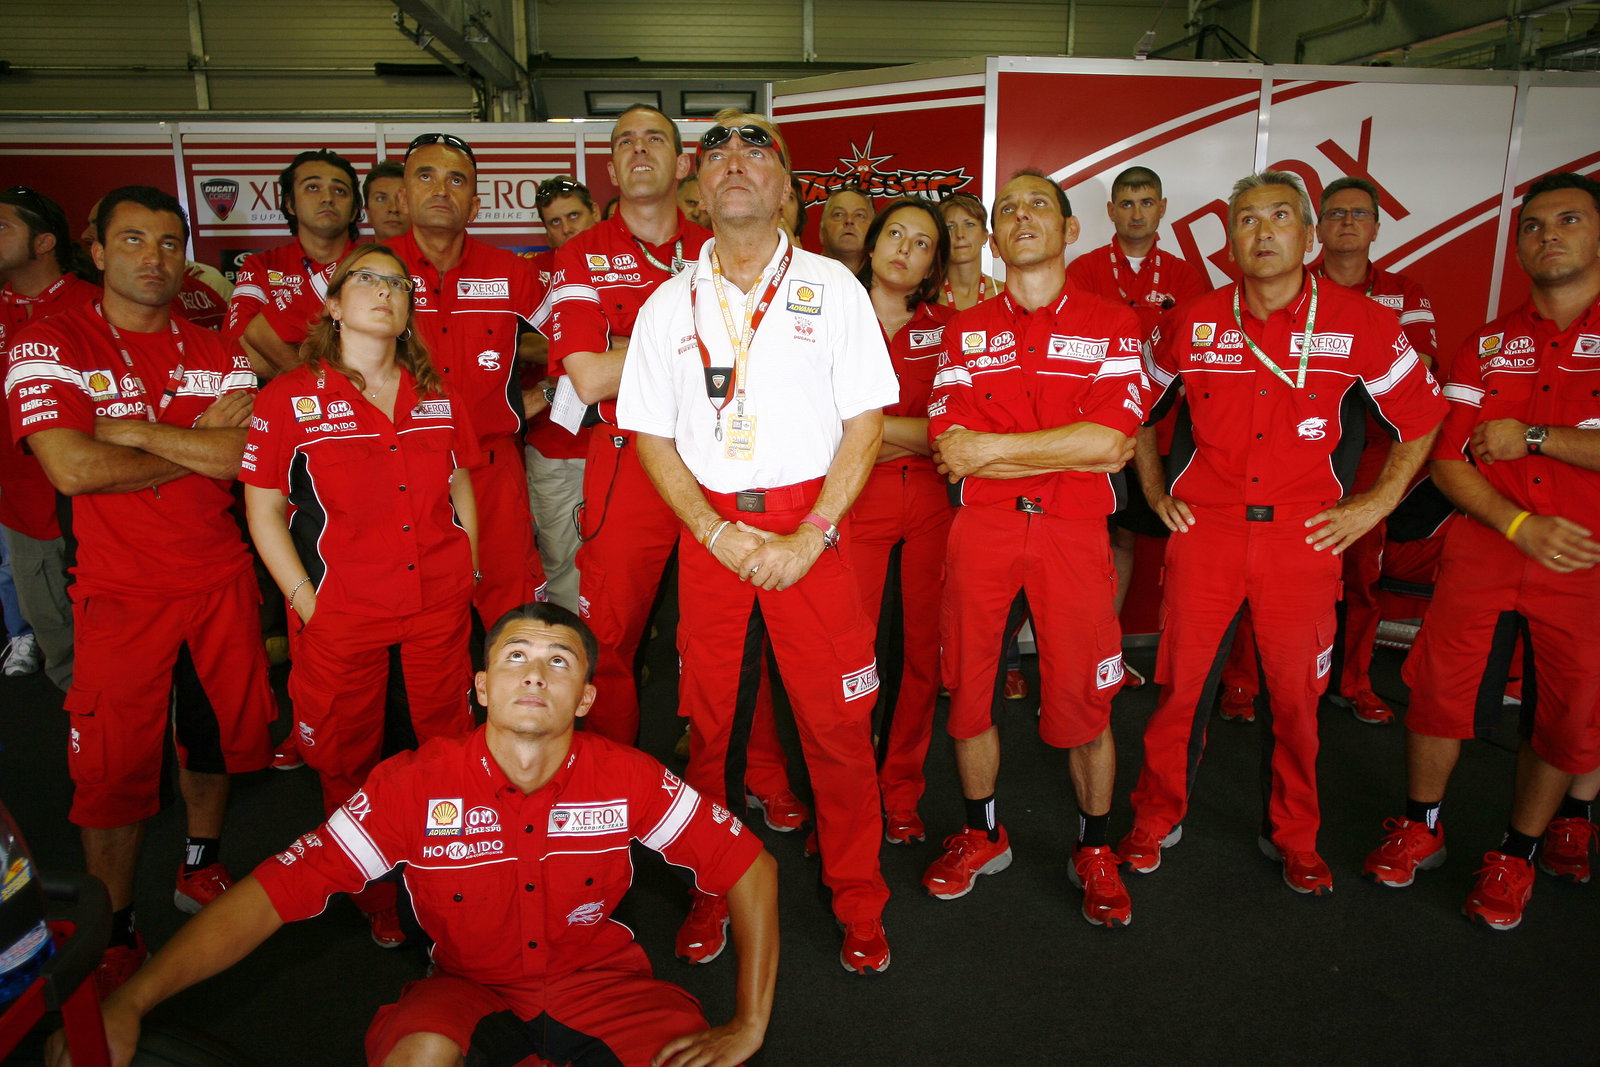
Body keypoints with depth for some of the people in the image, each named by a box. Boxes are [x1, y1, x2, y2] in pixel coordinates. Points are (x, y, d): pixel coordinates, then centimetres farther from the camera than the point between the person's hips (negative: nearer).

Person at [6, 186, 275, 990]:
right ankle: (115, 933, 20)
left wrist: (139, 432, -15)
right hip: (121, 596, -3)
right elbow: (72, 468, -19)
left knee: (217, 737, 16)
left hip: (221, 583, 4)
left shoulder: (218, 354, 6)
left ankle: (202, 870, 39)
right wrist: (201, 444, -11)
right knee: (115, 766, 3)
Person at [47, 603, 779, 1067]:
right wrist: (127, 1003, -30)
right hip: (470, 985, -1)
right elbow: (272, 893, -18)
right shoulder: (413, 787, -16)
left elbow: (751, 868, -8)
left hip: (598, 977, 2)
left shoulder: (627, 781, -15)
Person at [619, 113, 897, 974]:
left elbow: (865, 419, -1)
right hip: (707, 531, 2)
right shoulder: (669, 304, 10)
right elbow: (651, 434, 7)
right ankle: (711, 894, 26)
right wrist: (719, 532, -7)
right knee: (710, 719, 8)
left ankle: (859, 904, 19)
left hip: (811, 525, -1)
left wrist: (808, 539, -11)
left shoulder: (830, 287, 4)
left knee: (836, 720, 0)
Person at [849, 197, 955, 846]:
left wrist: (872, 426, -7)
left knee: (922, 652, 5)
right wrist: (914, 435, -7)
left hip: (929, 505, 2)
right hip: (855, 505, -2)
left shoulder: (945, 328, 11)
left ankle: (901, 797, 22)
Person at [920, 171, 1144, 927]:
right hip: (980, 531, 2)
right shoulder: (966, 332, 8)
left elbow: (1110, 439, -12)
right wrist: (1070, 448, -10)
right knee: (968, 689, 9)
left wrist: (989, 448, -10)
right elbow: (950, 450, -5)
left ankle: (1094, 850, 26)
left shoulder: (1109, 326, 3)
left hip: (1073, 532, -2)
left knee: (1082, 700, 4)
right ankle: (981, 834, 31)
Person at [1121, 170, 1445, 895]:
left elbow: (1422, 418, 9)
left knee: (1296, 696, 9)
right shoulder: (1192, 324, 1)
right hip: (1203, 531, 1)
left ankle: (1293, 837, 30)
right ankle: (1156, 821, 25)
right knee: (1182, 685, 6)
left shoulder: (1362, 325, -2)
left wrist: (1376, 504, 4)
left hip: (1305, 537, 0)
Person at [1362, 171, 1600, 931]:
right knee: (1440, 695, 5)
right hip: (1482, 555, 2)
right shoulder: (1486, 346, 7)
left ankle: (1516, 856, 29)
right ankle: (1420, 830, 26)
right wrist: (1520, 523, -13)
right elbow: (1447, 462, 1)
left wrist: (1531, 437, -13)